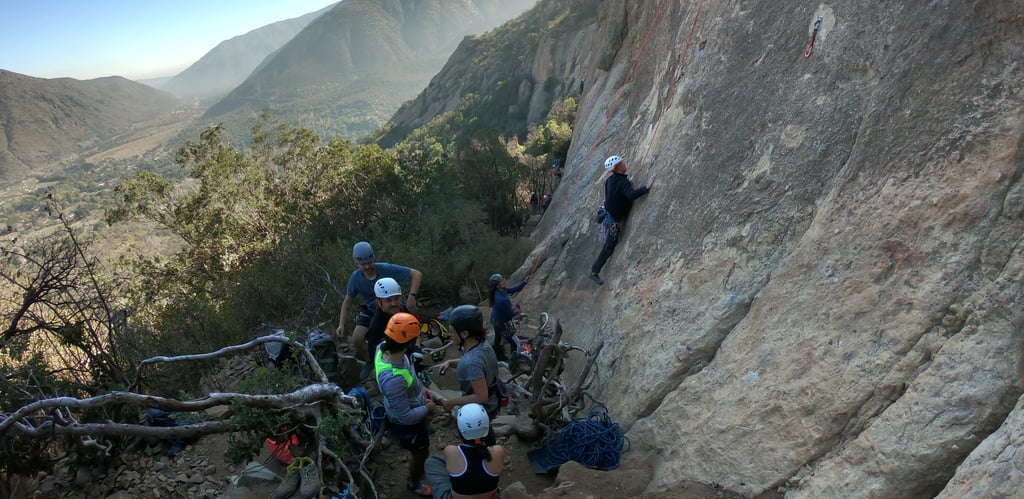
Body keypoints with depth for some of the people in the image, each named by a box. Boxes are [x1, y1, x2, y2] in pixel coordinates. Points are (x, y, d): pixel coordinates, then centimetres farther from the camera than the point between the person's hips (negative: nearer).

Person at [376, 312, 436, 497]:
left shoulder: (384, 347, -22)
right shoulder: (393, 379, -47)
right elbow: (405, 416, -33)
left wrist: (419, 387, 5)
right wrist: (427, 409, -17)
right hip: (407, 423, -7)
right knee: (420, 453, 24)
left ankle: (422, 467, 67)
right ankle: (414, 483, 55)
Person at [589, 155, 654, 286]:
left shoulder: (609, 180, -1)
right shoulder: (623, 182, -27)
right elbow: (631, 195, -46)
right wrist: (647, 187, -45)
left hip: (608, 214, 8)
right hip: (614, 221, -8)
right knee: (609, 247, 5)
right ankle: (595, 271, 14)